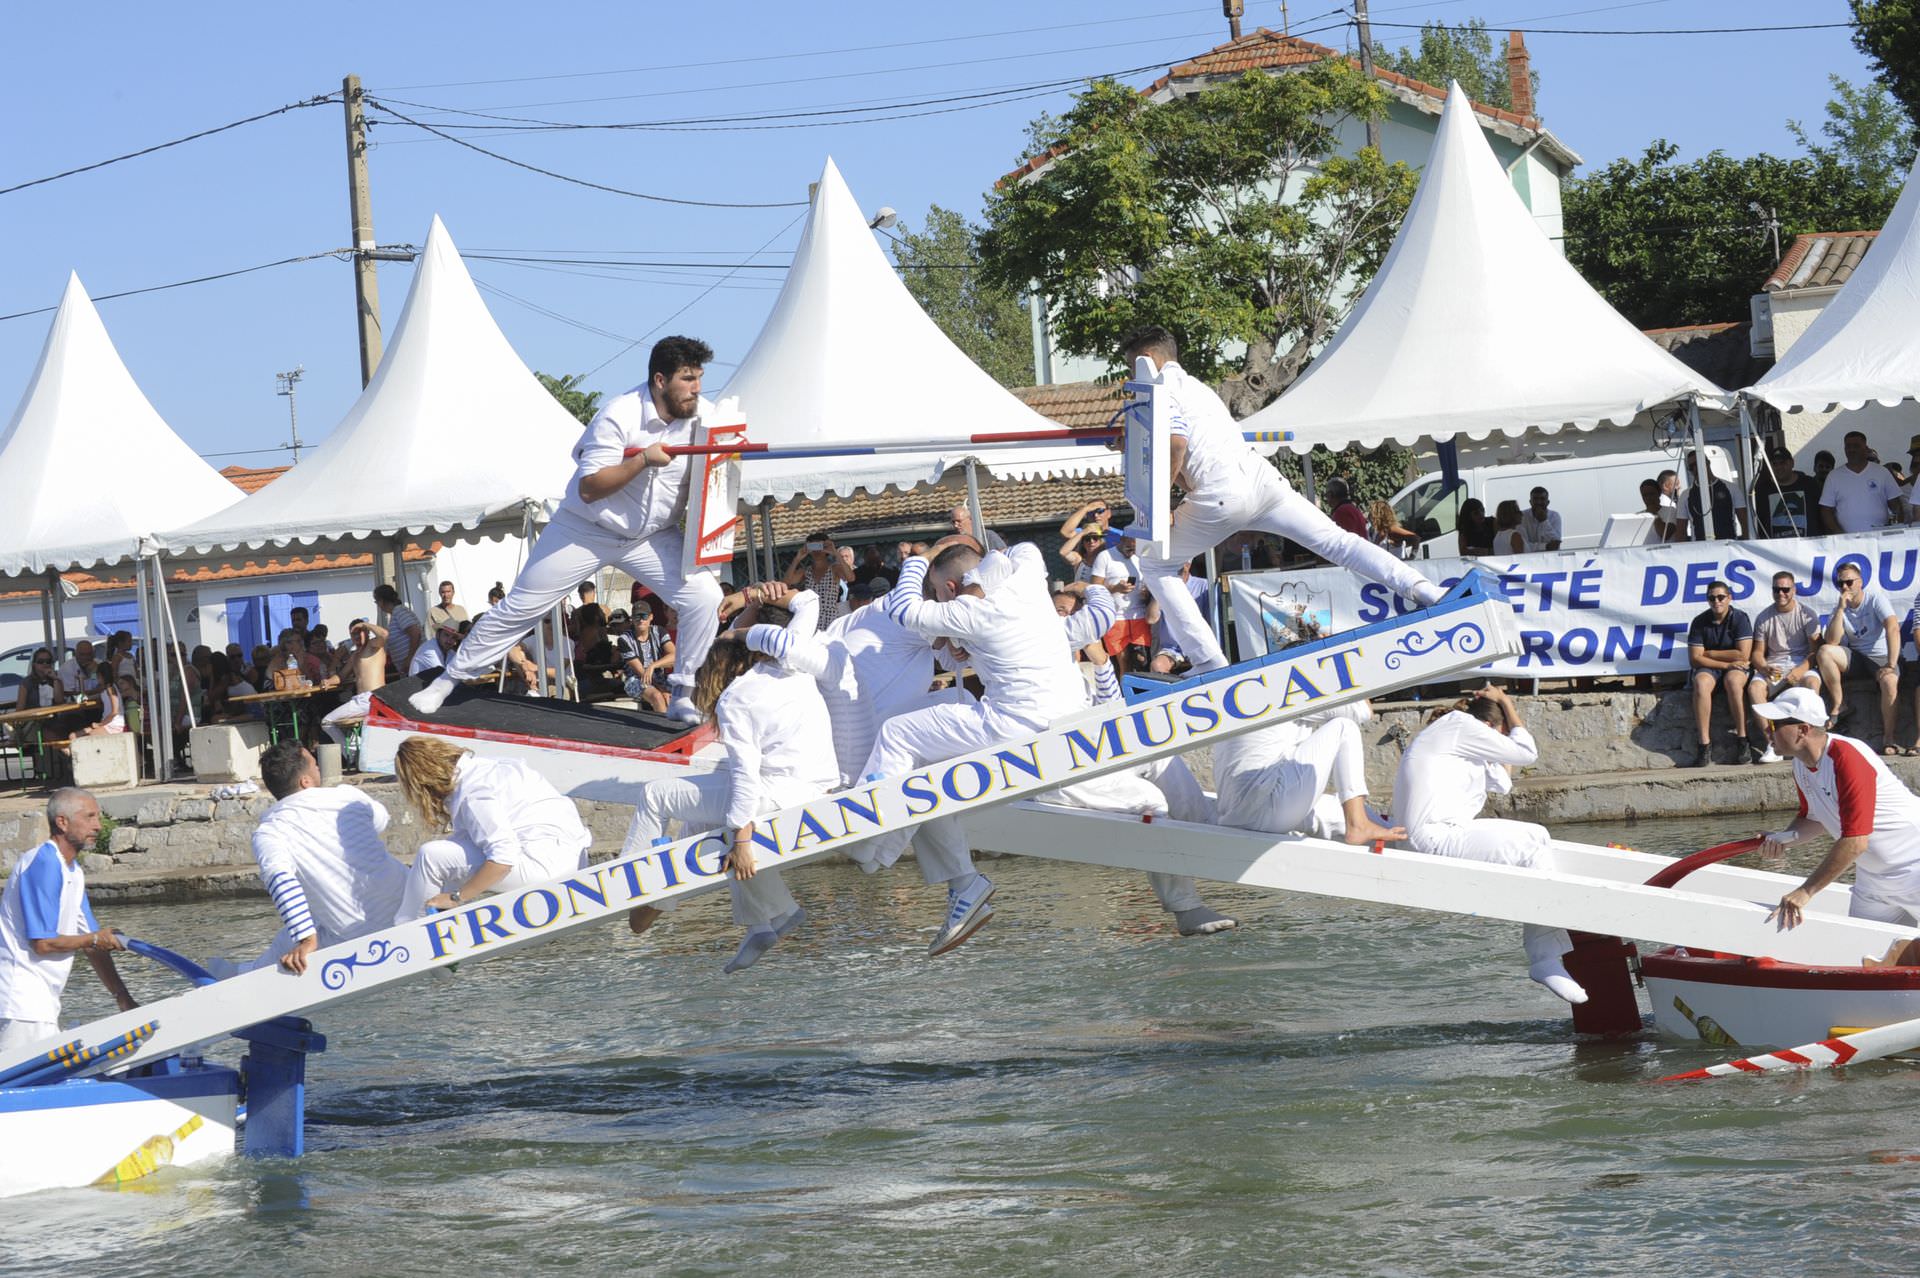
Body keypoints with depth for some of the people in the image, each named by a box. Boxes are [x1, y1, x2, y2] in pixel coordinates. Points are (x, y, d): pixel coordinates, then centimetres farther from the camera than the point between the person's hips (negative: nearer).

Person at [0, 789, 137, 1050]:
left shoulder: (74, 872, 16)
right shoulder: (43, 864, -15)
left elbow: (93, 946, 18)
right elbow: (43, 943, -19)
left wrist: (122, 997, 10)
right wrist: (94, 940, -3)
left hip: (42, 1004, 10)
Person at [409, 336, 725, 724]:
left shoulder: (703, 415, -12)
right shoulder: (620, 416, -25)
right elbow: (589, 488, -26)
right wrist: (643, 460, -34)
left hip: (654, 536, 3)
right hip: (587, 529, -3)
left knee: (705, 597, -18)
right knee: (519, 605, 1)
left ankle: (683, 695, -2)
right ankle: (448, 681, 15)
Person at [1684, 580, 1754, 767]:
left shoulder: (1739, 618, -5)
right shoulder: (1700, 622, 0)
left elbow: (1743, 655, -14)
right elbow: (1695, 659, -6)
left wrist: (1709, 653, -8)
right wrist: (1726, 663, -15)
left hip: (1735, 668, -1)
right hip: (1708, 669, 1)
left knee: (1733, 680, -37)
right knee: (1701, 683, -34)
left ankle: (1742, 742, -32)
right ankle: (1704, 747, -39)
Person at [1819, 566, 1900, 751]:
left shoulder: (1876, 599, -8)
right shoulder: (1838, 609, 5)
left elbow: (1893, 628, -22)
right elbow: (1831, 642, -10)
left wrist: (1891, 664, -32)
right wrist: (1841, 609, -15)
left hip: (1880, 655, -4)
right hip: (1855, 656, 4)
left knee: (1889, 681, -37)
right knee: (1824, 651, -23)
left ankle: (1888, 737, -25)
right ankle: (1839, 705, -14)